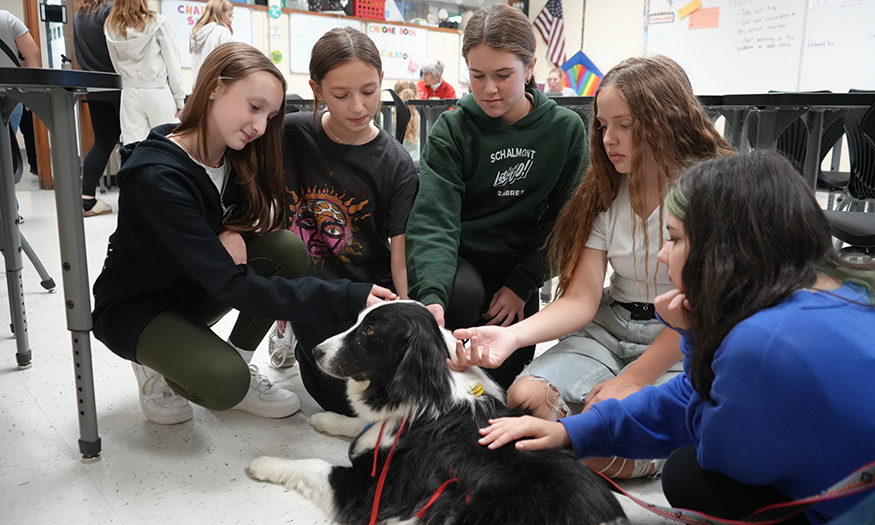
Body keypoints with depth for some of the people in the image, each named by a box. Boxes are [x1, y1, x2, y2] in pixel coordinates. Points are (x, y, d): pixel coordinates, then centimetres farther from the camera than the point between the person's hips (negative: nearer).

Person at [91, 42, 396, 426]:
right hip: (136, 307, -6)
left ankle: (239, 368, -4)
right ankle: (157, 365, 2)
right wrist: (349, 299, -43)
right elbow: (232, 284, -37)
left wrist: (237, 231, -23)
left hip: (194, 290, 7)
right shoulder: (157, 175, -31)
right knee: (223, 382, -32)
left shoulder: (235, 157, -8)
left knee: (288, 248, -20)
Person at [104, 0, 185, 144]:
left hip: (129, 93, 4)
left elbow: (117, 65, 10)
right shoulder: (156, 22, -8)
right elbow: (172, 63, -5)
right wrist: (179, 97, 1)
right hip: (157, 92, -4)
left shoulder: (111, 27, 4)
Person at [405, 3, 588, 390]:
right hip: (456, 260, -2)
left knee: (502, 381, -1)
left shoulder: (566, 129, -6)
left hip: (517, 267, 2)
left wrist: (521, 285, -10)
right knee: (462, 293, -35)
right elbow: (433, 220, -21)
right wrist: (432, 294, -38)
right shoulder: (451, 129, -11)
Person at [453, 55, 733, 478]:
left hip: (682, 343, -4)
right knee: (523, 398, -20)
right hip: (610, 328, 5)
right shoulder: (606, 193, 5)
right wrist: (513, 335, -22)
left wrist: (633, 379, -16)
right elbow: (580, 301, -4)